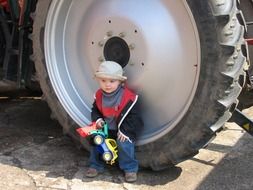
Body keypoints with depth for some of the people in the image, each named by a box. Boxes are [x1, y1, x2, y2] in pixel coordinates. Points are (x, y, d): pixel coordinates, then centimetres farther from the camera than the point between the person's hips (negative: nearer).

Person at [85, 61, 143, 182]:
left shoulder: (128, 97, -20)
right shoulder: (99, 95, -4)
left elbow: (134, 116, -16)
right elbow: (95, 110, 12)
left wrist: (124, 131, -21)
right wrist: (97, 119, -9)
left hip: (124, 131, -5)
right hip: (106, 128, 5)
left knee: (124, 144, -27)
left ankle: (130, 169, -7)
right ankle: (96, 165, 6)